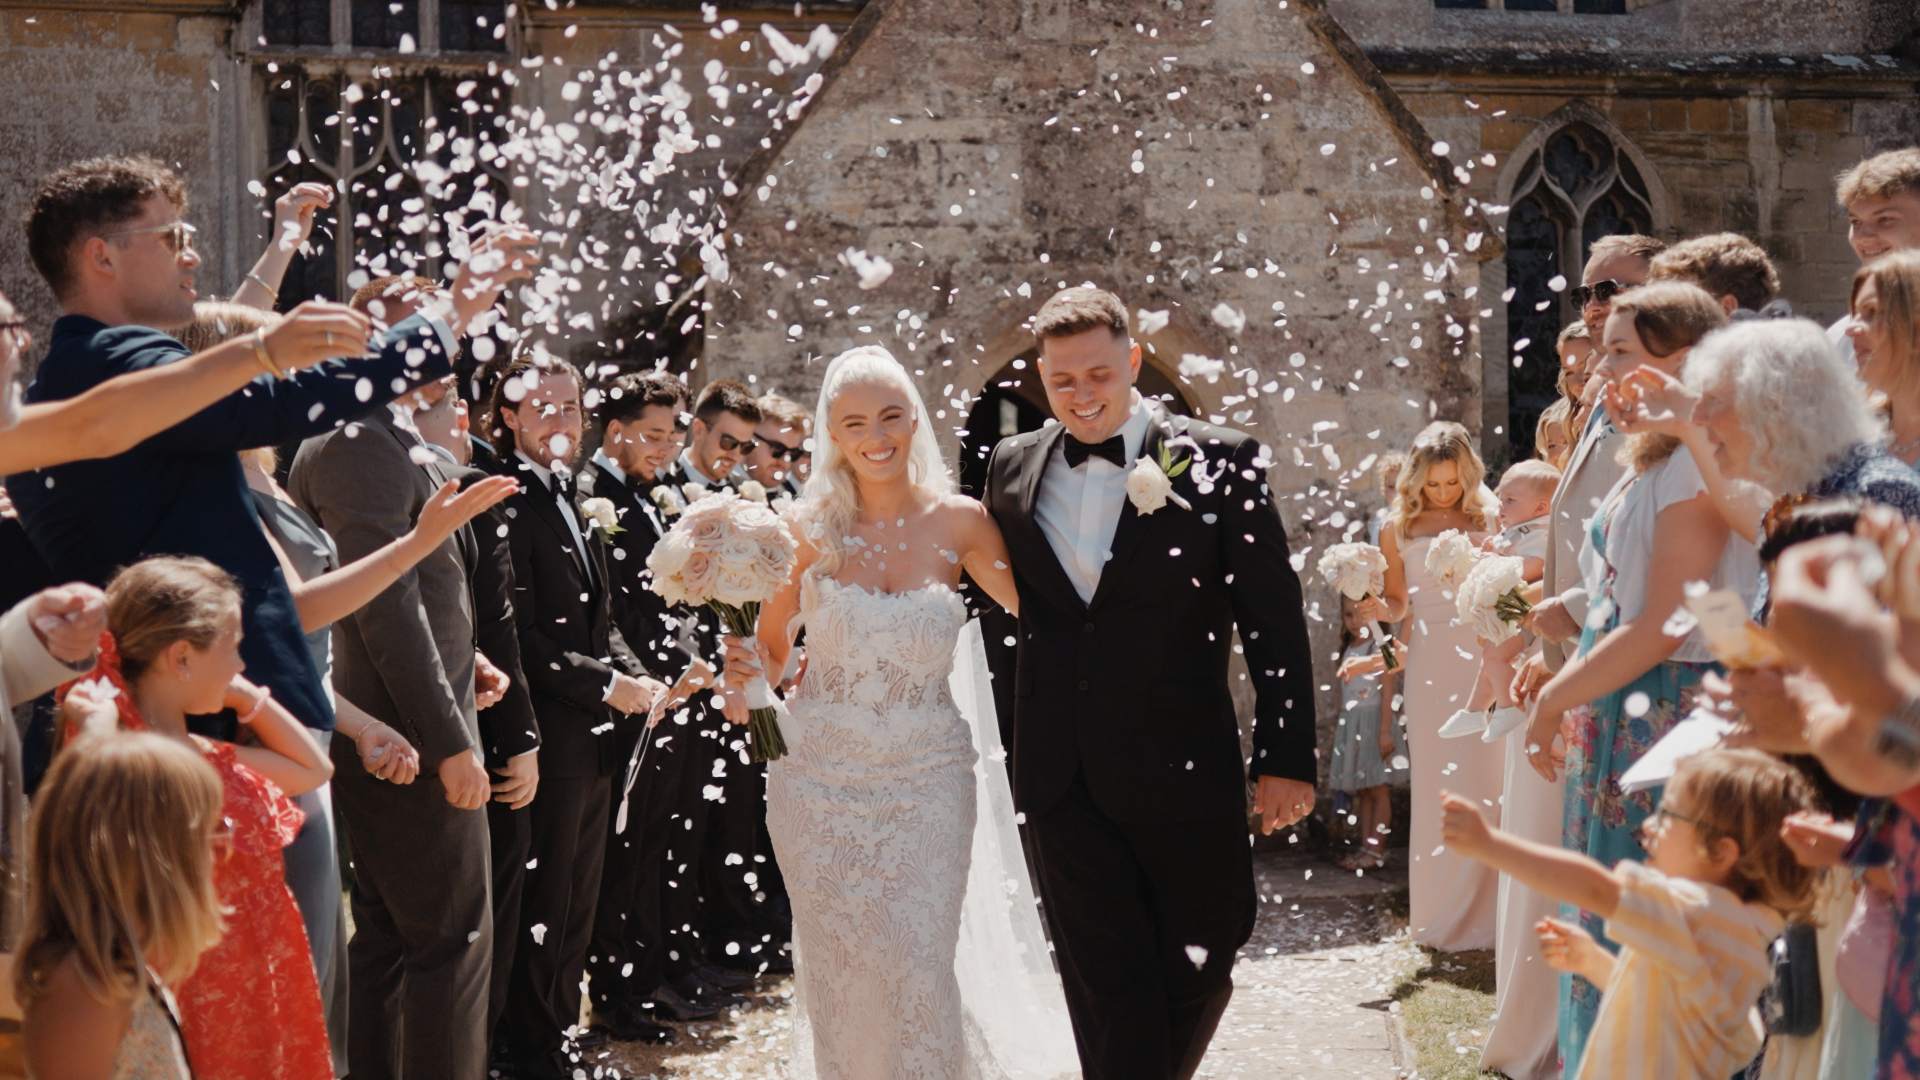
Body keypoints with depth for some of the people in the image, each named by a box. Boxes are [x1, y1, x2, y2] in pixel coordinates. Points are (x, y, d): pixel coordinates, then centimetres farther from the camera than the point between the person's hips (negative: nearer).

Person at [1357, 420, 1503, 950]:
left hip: (1481, 656, -1)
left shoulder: (1488, 520, 6)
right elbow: (1399, 603, 13)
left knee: (1482, 779, -4)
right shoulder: (1399, 529, 9)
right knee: (1434, 785, 2)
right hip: (1428, 661, 1)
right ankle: (1441, 916, 9)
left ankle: (1482, 914, 4)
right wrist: (1379, 609, -8)